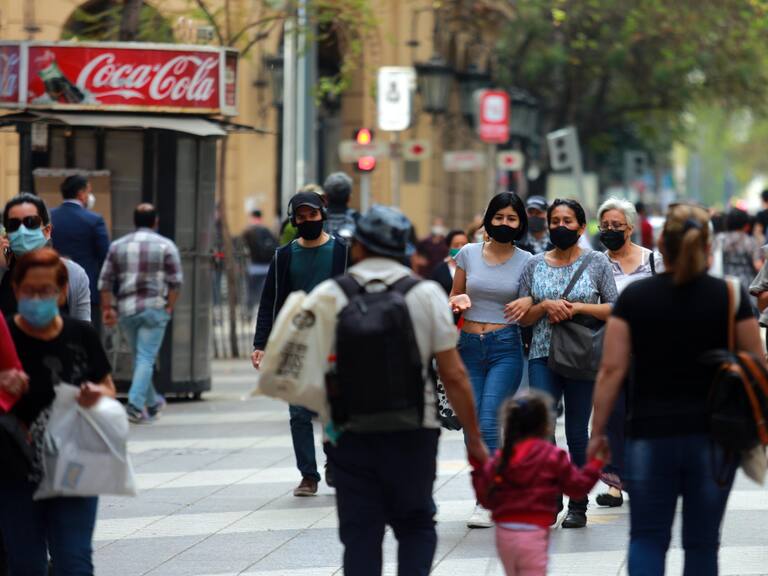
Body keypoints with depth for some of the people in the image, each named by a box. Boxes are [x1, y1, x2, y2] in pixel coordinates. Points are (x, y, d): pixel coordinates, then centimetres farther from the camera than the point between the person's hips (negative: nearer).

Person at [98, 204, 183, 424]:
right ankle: (135, 404, -17)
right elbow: (175, 281, -7)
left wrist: (107, 308, 9)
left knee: (139, 356, 17)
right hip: (154, 309, -4)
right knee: (146, 358, -5)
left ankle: (152, 403, 29)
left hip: (126, 310, 4)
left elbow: (105, 280, 5)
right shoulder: (165, 246, -2)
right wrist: (169, 307, 0)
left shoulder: (117, 246, 8)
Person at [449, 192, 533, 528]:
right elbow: (452, 297, 16)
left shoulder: (526, 262, 2)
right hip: (469, 347, 3)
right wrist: (457, 301, -8)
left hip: (505, 348, -3)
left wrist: (528, 304, -14)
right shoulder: (468, 254, 6)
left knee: (489, 422, -14)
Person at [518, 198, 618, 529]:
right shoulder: (535, 265, 10)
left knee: (577, 432, 2)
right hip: (543, 356, 1)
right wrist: (545, 306, -8)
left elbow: (614, 309, 2)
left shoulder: (596, 262, 5)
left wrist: (578, 307, -11)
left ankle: (578, 505, 10)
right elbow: (523, 317, 11)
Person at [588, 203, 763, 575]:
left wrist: (597, 432, 1)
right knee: (702, 543, 10)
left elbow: (612, 370, -5)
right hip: (714, 437, 0)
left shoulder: (634, 297, -3)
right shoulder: (730, 297, -3)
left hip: (651, 435, 0)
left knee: (647, 538, 7)